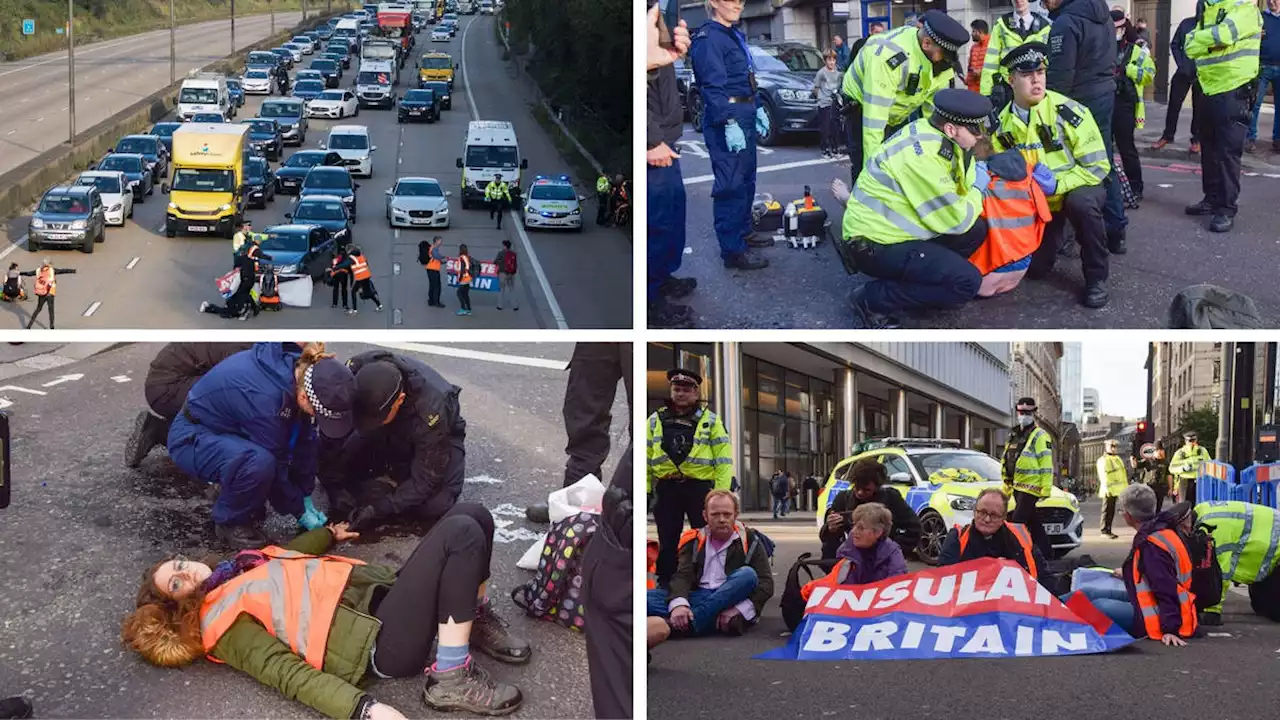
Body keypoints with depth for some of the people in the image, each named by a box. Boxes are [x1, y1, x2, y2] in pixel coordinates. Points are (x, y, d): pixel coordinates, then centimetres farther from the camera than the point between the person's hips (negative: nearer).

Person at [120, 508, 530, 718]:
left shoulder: (241, 568, 20)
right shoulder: (226, 623, -6)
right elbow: (288, 672, -18)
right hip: (384, 639, -9)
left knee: (474, 518, -3)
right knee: (461, 535, -26)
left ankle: (475, 622, 14)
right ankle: (453, 679, -21)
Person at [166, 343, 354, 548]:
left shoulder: (302, 369, -16)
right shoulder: (265, 398, -37)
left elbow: (304, 439, -5)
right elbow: (276, 464, -24)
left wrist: (306, 498, -1)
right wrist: (300, 512, -11)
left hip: (231, 431, 8)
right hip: (192, 438, -8)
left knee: (307, 442, -5)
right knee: (258, 462, -35)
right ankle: (230, 521, -7)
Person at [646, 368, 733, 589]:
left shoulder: (710, 421, 5)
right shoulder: (656, 420, 10)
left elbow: (723, 460, 0)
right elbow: (645, 458, 9)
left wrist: (721, 493, -8)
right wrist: (643, 490, 0)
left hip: (699, 488, -2)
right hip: (666, 489, 2)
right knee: (667, 543, 7)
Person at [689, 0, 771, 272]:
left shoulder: (734, 36, 17)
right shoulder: (708, 38, -14)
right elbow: (713, 86, -22)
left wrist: (758, 109, 23)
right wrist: (729, 124, -27)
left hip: (744, 118, 10)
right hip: (725, 119, -10)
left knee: (746, 180, 18)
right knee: (731, 186, -9)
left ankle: (743, 233, 30)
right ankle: (732, 250, -7)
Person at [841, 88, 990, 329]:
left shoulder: (930, 132, 1)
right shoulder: (922, 156, -26)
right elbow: (956, 220, -20)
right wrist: (978, 191, -3)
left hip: (892, 230, 10)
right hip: (875, 245, -10)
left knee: (976, 230, 9)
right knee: (966, 281, -18)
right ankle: (871, 300, -9)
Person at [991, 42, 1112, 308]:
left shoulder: (1069, 112, -22)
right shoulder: (1003, 124, -6)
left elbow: (1098, 166, -21)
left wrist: (1057, 184, -33)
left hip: (1076, 189, -4)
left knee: (1081, 202, -39)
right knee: (1035, 267, -4)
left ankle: (1096, 277, -19)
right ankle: (1054, 236, 33)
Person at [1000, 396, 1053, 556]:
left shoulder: (1039, 436, -7)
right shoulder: (1014, 435, 18)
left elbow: (1046, 464, -13)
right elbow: (1008, 462, 24)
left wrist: (1046, 488, -19)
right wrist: (1007, 484, 22)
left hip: (1030, 487, -9)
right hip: (1017, 487, 9)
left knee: (1017, 523, -14)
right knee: (1034, 524, 15)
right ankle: (1045, 554, 22)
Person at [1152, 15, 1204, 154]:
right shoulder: (1186, 23, 4)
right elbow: (1174, 44, 10)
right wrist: (1181, 64, 0)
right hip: (1184, 72, 3)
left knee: (1199, 107, 4)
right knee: (1174, 103, 5)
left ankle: (1196, 139, 14)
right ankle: (1167, 136, 16)